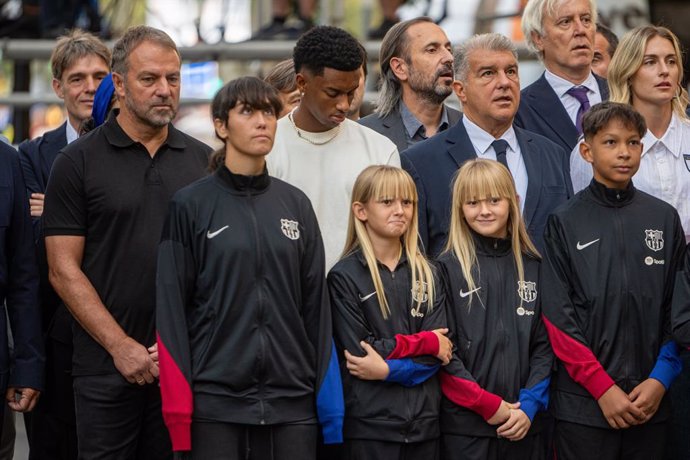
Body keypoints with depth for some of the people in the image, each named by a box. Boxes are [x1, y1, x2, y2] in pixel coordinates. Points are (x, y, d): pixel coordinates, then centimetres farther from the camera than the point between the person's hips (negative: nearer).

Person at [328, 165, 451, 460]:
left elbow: (437, 356, 1)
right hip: (369, 425, -4)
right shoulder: (344, 276, -2)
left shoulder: (424, 273, 11)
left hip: (423, 421, 4)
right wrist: (425, 342, -6)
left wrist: (388, 369, -15)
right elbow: (359, 351, -11)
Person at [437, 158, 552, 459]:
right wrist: (489, 405, -11)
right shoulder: (447, 268, -3)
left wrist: (530, 405, -6)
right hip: (465, 427, -3)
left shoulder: (533, 268, 9)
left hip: (526, 426, 3)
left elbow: (544, 344, 7)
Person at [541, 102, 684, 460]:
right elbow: (558, 319, -5)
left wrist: (661, 379, -5)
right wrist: (603, 388, -12)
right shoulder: (564, 223, -1)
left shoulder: (665, 219, 7)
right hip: (583, 402, -2)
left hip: (651, 402, 2)